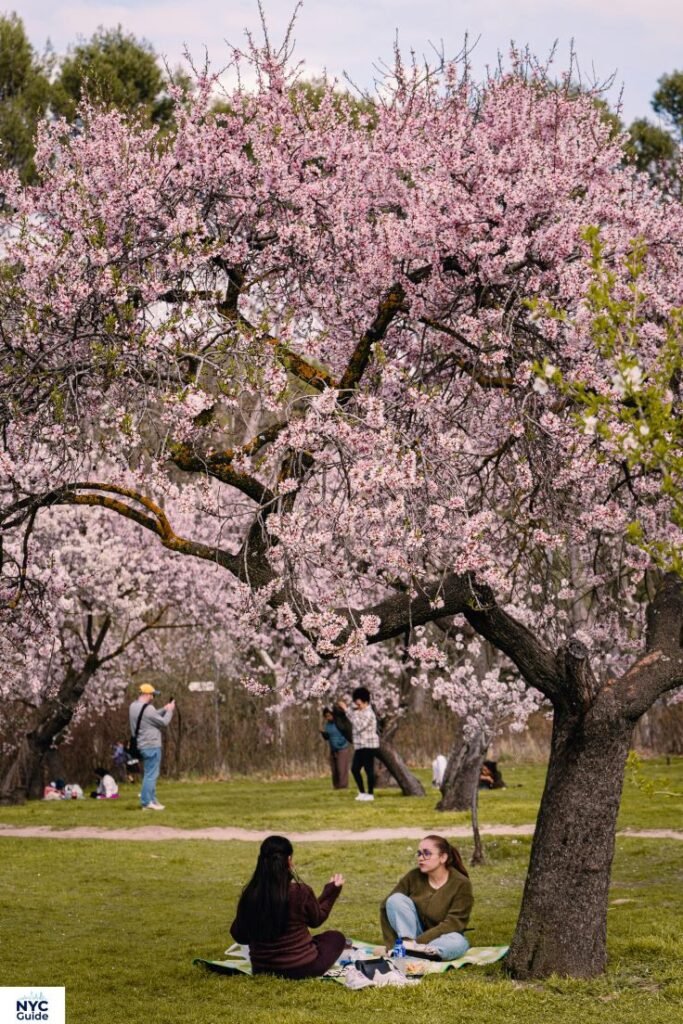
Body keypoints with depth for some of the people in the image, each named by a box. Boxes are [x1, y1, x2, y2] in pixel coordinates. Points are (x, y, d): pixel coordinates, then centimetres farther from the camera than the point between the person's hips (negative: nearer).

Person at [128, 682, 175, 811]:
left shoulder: (133, 706, 8)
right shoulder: (147, 709, -20)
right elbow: (164, 723, -10)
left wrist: (164, 710, 16)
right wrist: (169, 710, 4)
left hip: (142, 746, 9)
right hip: (152, 745, -9)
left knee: (149, 774, 16)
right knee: (151, 775, -4)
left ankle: (152, 800, 21)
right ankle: (147, 802, -3)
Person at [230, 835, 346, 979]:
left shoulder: (250, 894, -13)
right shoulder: (301, 892, -20)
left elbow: (238, 935, 0)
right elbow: (316, 919, 2)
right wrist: (331, 891, 15)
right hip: (301, 967, -5)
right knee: (336, 937, 22)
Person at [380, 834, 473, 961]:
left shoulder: (461, 884, -16)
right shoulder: (414, 877, -8)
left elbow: (452, 924, -22)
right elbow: (387, 906, -10)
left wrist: (417, 941, -31)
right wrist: (392, 945, -20)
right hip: (414, 933, 2)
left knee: (458, 943, -37)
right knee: (396, 899, -21)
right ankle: (408, 946, -33)